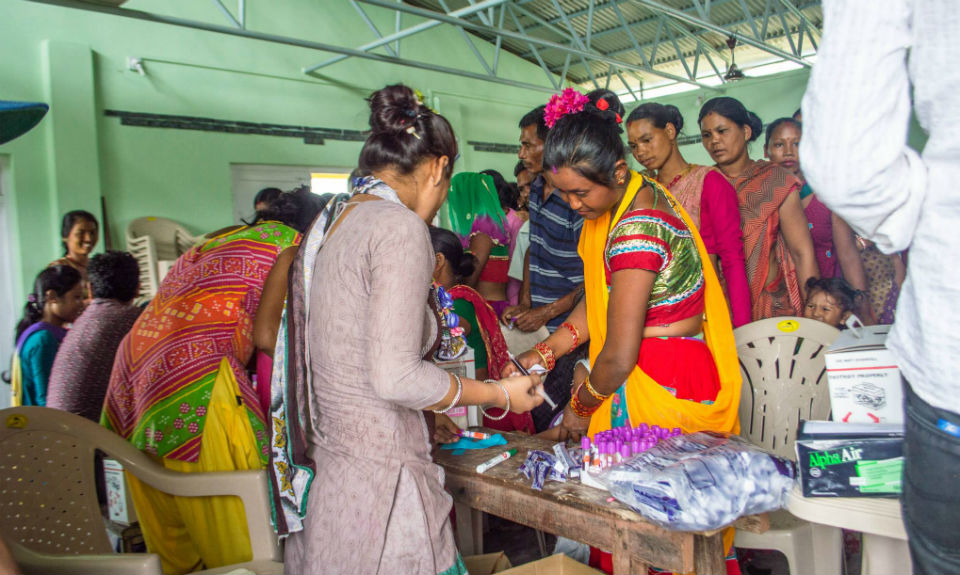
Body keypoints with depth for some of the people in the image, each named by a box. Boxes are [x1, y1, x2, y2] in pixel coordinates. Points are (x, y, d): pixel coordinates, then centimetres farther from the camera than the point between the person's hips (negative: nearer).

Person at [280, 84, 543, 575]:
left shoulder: (326, 226, 10)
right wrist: (500, 394, -9)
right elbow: (395, 377, -22)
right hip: (378, 474, -9)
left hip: (323, 460, 9)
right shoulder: (401, 227, -16)